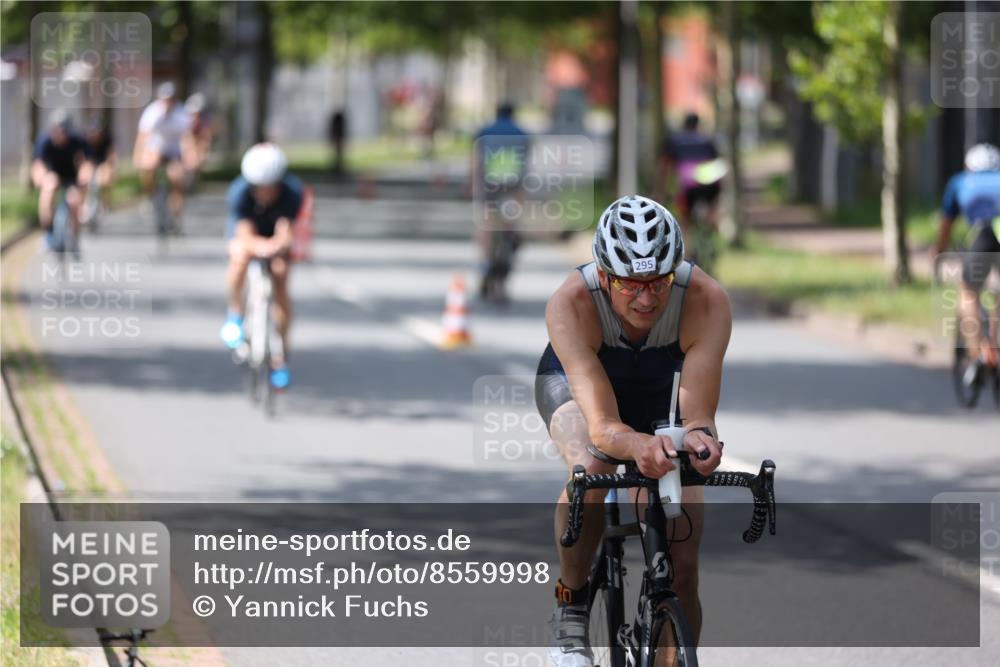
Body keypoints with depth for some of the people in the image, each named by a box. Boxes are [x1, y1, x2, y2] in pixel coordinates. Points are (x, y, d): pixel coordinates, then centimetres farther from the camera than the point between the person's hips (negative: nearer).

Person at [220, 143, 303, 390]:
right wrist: (260, 246, -64)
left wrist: (280, 245, -65)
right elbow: (246, 235, -41)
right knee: (240, 256, -35)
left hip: (276, 234, 1)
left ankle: (281, 357, 2)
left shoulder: (292, 192, -34)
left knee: (281, 285, -13)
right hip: (247, 231, -1)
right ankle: (235, 314, -10)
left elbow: (284, 231, -42)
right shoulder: (239, 193, -36)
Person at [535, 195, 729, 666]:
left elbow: (699, 414, -38)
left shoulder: (706, 302, -36)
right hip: (573, 381, -2)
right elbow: (603, 425, -46)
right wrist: (638, 446, -69)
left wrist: (700, 436, -63)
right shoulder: (569, 304, -40)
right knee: (591, 469, -36)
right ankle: (570, 608, -13)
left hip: (659, 393, 2)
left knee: (682, 565, -8)